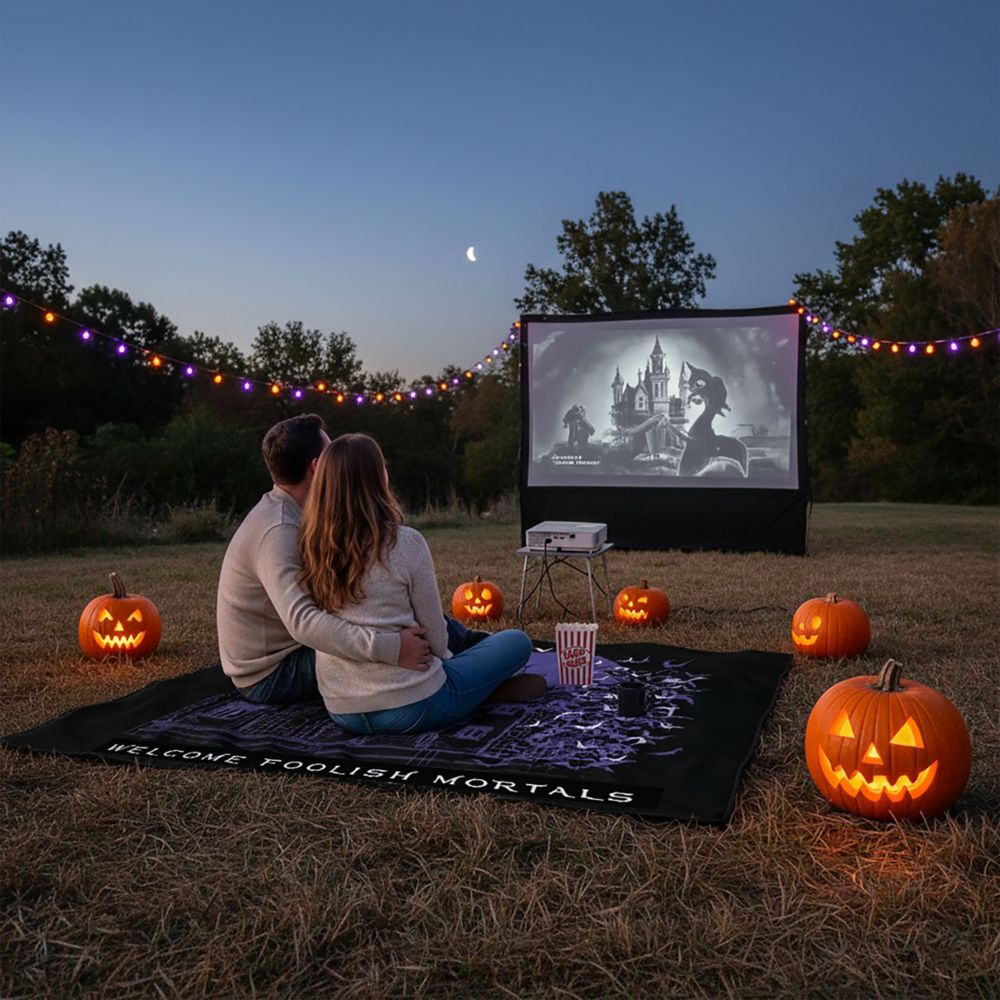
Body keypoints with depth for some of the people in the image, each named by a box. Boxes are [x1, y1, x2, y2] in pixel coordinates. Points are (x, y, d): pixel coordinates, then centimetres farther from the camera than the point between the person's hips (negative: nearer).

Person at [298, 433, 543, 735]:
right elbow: (434, 636, -9)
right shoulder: (406, 544, -18)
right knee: (517, 642, 13)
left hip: (340, 711, 6)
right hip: (408, 709, -6)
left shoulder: (311, 547, -3)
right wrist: (443, 662, 15)